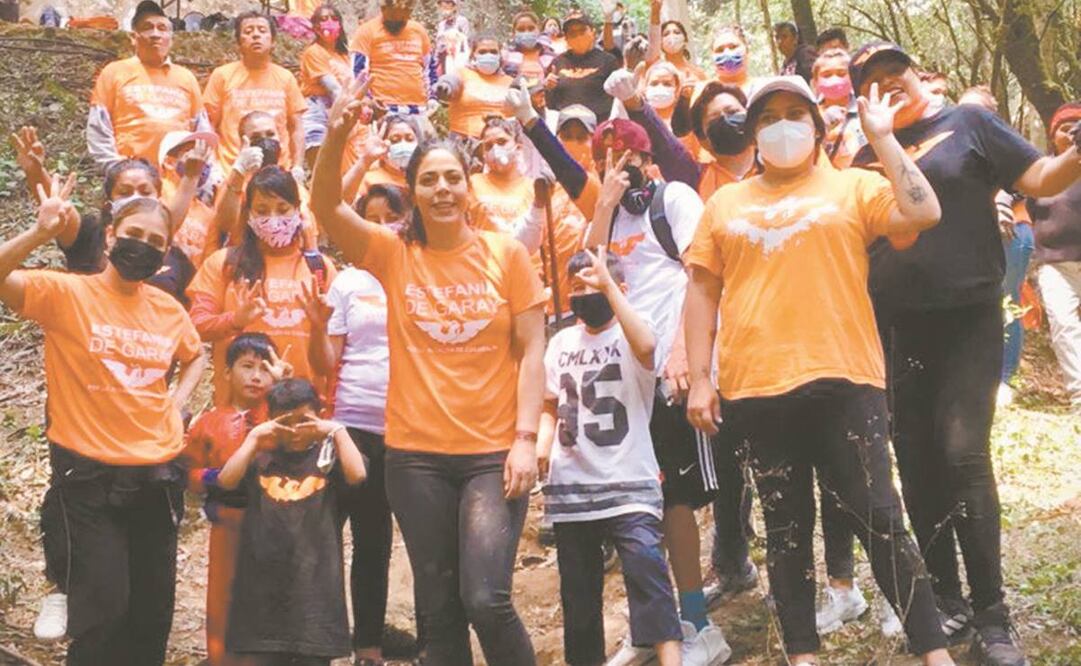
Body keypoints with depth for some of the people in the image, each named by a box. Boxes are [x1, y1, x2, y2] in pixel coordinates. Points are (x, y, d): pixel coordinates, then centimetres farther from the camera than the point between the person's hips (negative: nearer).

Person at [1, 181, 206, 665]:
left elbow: (195, 357, 27)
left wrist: (176, 403, 11)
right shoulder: (66, 293, -7)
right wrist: (41, 232, -34)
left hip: (157, 474, 5)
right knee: (104, 605, -8)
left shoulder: (169, 309, 7)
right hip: (88, 473, -5)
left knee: (153, 607, 12)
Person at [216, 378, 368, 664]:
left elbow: (357, 474, -17)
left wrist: (338, 431, -10)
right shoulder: (261, 460, 7)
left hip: (315, 581, -2)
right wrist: (253, 437, -6)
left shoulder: (328, 458, 3)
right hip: (264, 584, 2)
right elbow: (226, 480, -9)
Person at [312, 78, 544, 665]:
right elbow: (326, 206, -12)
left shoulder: (506, 254, 0)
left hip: (495, 452, -2)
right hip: (416, 454, 2)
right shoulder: (393, 254, 2)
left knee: (487, 599, -13)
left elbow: (531, 351, 0)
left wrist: (526, 438, -8)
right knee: (439, 610, 8)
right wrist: (336, 138, -29)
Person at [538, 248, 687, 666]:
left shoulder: (629, 338, -3)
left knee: (645, 564, -22)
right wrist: (540, 448, 0)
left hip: (629, 484, -5)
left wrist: (607, 285, -27)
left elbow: (646, 345, -29)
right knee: (577, 584, 11)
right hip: (571, 487, 5)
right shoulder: (561, 343, 12)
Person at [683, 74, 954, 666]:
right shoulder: (725, 204, 14)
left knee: (879, 517, -2)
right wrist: (700, 378, 3)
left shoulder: (853, 187, 8)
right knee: (785, 526, 9)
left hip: (843, 381, -2)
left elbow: (922, 214, -9)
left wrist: (883, 137, -5)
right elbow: (702, 291, 12)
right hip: (755, 389, 3)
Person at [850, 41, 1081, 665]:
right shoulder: (865, 155, 12)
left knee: (963, 454, -14)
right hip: (894, 327, 4)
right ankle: (946, 599, 19)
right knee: (917, 462, 7)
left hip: (967, 318, -4)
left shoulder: (968, 122, 1)